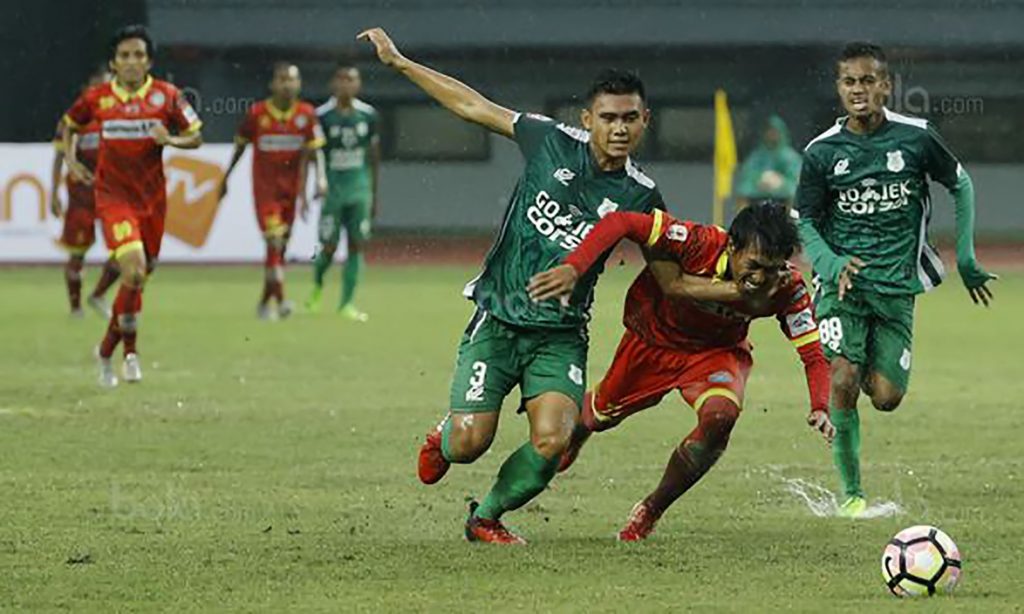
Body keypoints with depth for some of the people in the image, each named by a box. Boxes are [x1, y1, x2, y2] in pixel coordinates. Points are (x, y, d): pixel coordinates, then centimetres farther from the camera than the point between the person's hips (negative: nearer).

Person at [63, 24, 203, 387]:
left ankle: (107, 350, 28)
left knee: (138, 276, 10)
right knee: (134, 269, -20)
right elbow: (69, 125, 17)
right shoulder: (97, 98, -2)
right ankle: (129, 347, -3)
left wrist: (170, 140, -17)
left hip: (151, 197, 2)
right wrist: (71, 160, 3)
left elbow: (195, 138, 3)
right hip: (113, 194, -2)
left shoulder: (166, 96, -3)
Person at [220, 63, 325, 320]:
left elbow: (306, 155, -2)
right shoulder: (257, 113, -8)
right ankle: (280, 301, -19)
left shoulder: (306, 114, -2)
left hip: (291, 188, 3)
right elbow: (240, 147, 6)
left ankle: (265, 302, 23)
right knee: (274, 241, -16)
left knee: (281, 246, 10)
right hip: (264, 186, -3)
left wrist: (302, 192, -8)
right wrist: (226, 178, 14)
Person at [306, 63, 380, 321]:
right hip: (332, 190, -3)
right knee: (329, 247, -1)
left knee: (357, 244, -2)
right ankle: (317, 285, 30)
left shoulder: (368, 115, 3)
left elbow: (374, 157, 11)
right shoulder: (322, 116, -8)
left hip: (360, 189, 3)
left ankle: (347, 303, 5)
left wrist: (375, 195, 14)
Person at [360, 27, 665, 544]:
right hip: (497, 321, 0)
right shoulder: (553, 142, -3)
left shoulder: (640, 196, -2)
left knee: (552, 442, -20)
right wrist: (398, 62, 8)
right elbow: (474, 108, 6)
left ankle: (486, 517, 9)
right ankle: (442, 439, 30)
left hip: (561, 335, 0)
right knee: (470, 442, -11)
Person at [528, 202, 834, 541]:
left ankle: (651, 511, -5)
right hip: (654, 338, 0)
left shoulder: (788, 288, -30)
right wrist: (573, 269, -50)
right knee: (604, 413, 20)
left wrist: (820, 408, -42)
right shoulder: (700, 243, -39)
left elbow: (813, 354, -24)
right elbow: (619, 223, -38)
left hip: (718, 351, 0)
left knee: (720, 415, -29)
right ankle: (571, 439, 63)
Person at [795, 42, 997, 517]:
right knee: (843, 383, -19)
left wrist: (966, 258, 9)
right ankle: (851, 493, -3)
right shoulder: (822, 151, -3)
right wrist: (832, 265, -15)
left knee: (886, 398, -6)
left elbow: (961, 186, 12)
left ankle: (872, 368, 32)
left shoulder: (915, 138, -3)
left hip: (897, 286, 1)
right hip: (843, 285, -1)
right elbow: (804, 222, 4)